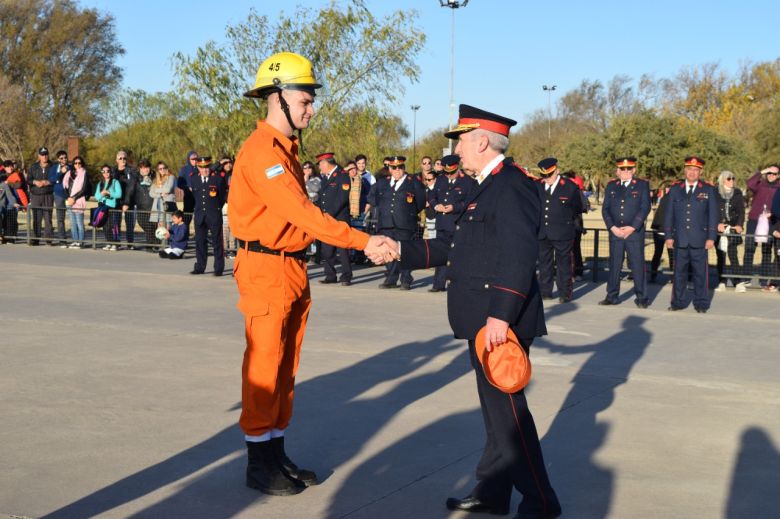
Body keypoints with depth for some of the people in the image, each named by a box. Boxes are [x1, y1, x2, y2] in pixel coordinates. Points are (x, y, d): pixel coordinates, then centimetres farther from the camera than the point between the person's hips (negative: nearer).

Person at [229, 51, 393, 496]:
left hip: (294, 269, 9)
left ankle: (277, 453, 24)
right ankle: (259, 464, 9)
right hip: (267, 270, -9)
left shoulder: (286, 149, 14)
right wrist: (363, 242, -28)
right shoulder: (262, 151, -17)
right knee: (264, 367, -1)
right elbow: (302, 212, -26)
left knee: (287, 365, 13)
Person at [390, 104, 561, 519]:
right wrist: (402, 251, 15)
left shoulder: (511, 186, -16)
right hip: (484, 319, 10)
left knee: (506, 407, -4)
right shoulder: (489, 188, 17)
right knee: (496, 405, 16)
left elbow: (518, 255, -24)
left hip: (501, 320, -10)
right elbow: (459, 247, 18)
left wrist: (500, 315, -28)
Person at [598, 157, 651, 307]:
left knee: (637, 265, -1)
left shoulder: (642, 185, 3)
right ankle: (612, 296, 13)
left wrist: (632, 228, -12)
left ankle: (641, 298, 7)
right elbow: (605, 209, 6)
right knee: (614, 265, 6)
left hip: (635, 232, -3)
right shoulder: (611, 186, 11)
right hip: (615, 232, 3)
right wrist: (612, 227, -7)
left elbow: (645, 208, -4)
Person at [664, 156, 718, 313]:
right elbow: (669, 213, 9)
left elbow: (713, 215, 3)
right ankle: (677, 302, 14)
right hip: (680, 239, 2)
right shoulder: (675, 189, 9)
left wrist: (711, 237, -4)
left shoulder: (708, 190, 5)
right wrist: (669, 236, 3)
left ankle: (701, 304, 10)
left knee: (700, 272, 2)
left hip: (699, 239, -1)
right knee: (679, 271, 6)